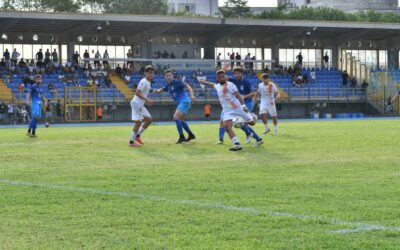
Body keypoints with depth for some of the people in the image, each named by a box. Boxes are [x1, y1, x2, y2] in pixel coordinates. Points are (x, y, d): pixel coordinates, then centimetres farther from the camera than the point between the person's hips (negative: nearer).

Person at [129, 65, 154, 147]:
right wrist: (147, 100, -26)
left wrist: (147, 101, 14)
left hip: (140, 105, 10)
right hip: (136, 103, -10)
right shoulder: (143, 81, -16)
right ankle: (131, 142, -4)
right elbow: (137, 93, -23)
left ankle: (137, 136, 17)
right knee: (138, 122, -10)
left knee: (149, 119, 9)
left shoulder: (148, 82, 14)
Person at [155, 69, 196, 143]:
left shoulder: (177, 82, -11)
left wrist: (192, 95, -33)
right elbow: (162, 89, 31)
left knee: (176, 117, -18)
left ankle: (182, 137, -14)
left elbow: (188, 87, -17)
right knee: (180, 119, 19)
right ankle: (191, 135, 29)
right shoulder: (168, 85, 12)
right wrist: (157, 90, 7)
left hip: (184, 101, -10)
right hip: (180, 103, 10)